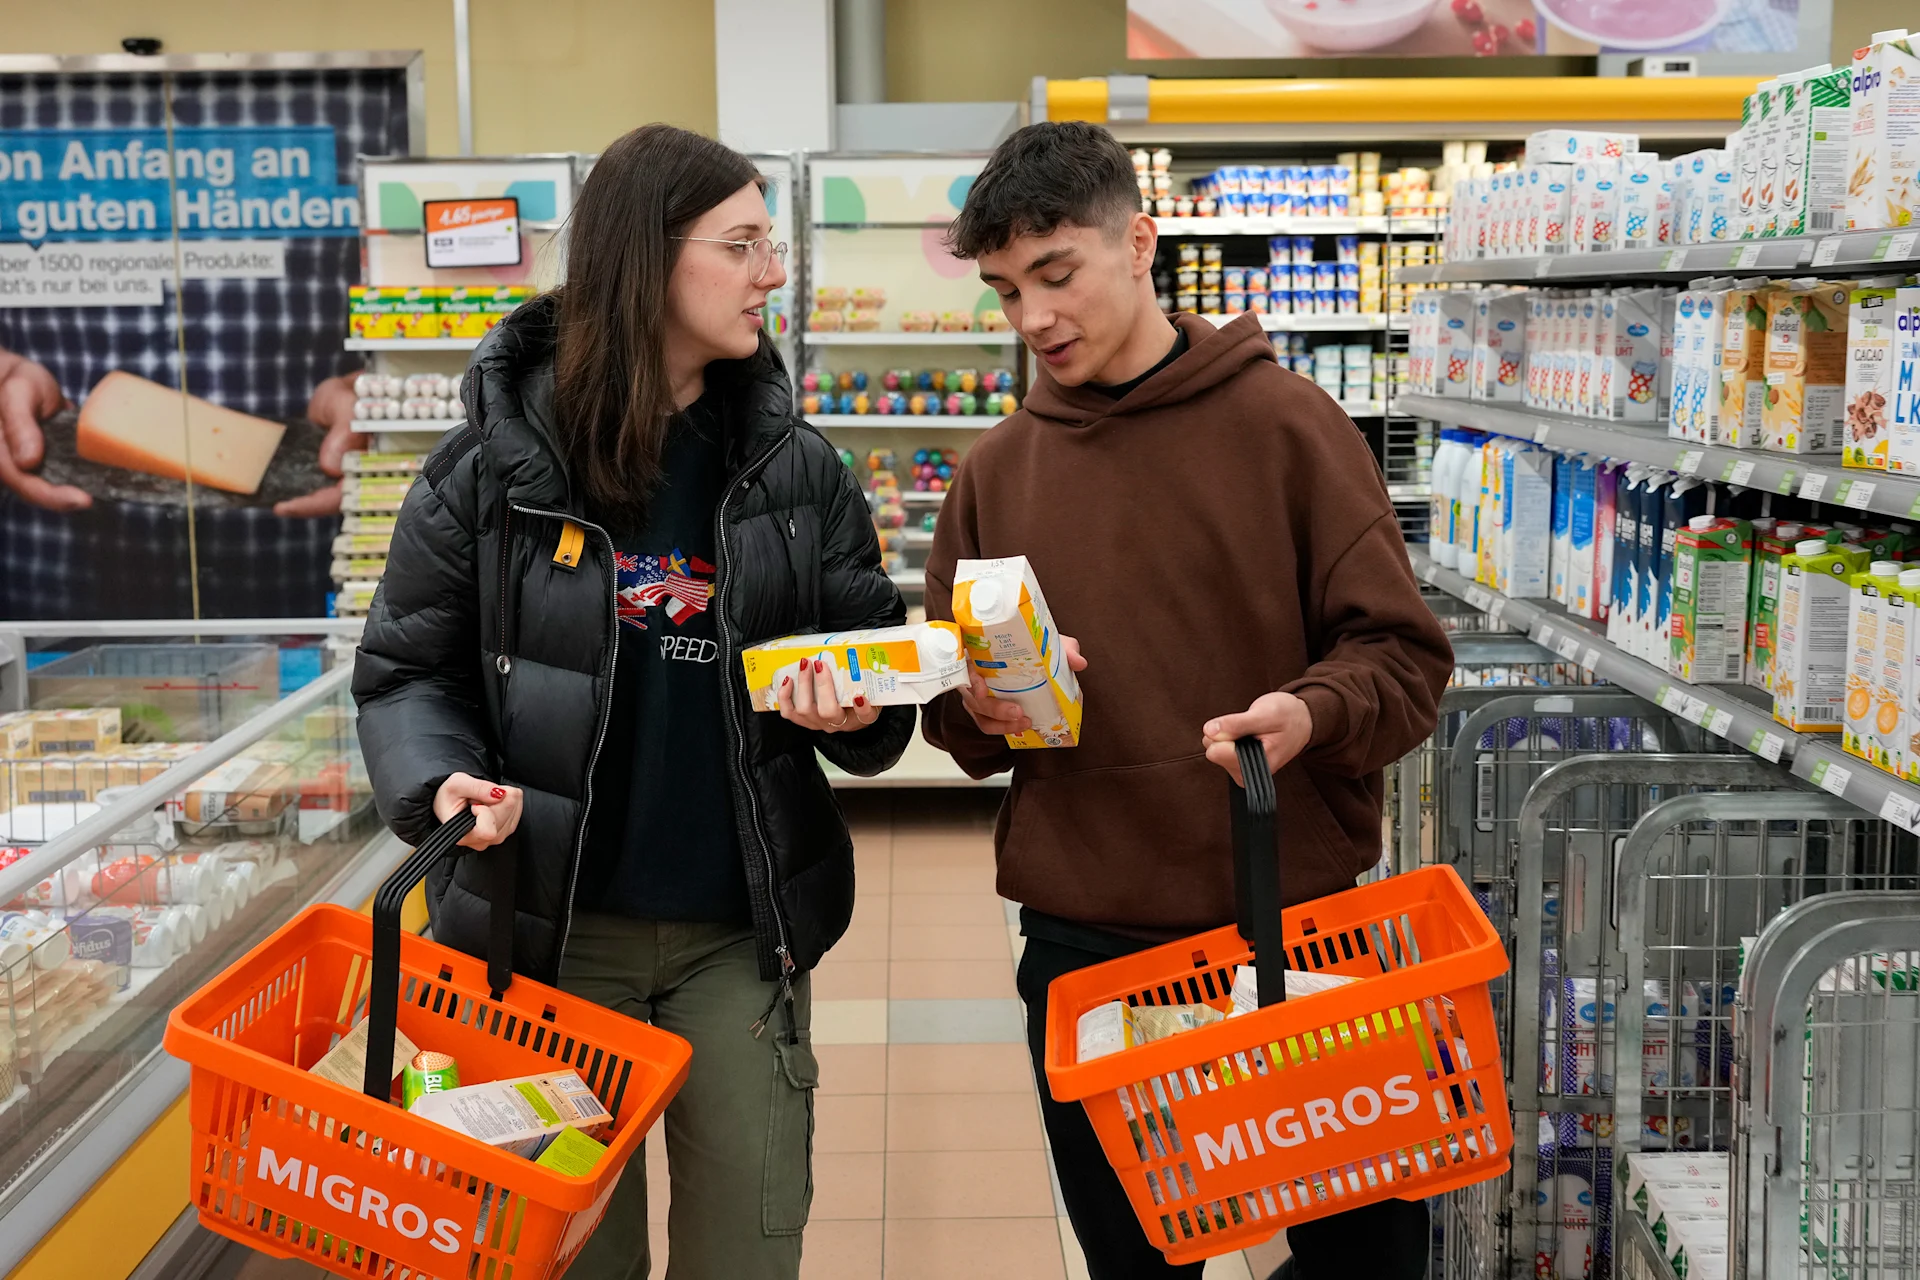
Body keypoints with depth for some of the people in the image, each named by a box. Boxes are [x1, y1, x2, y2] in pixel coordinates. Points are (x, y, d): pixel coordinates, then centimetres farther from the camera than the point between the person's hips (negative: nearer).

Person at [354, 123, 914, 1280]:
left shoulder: (797, 466, 2)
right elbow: (409, 669, 1)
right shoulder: (498, 461, -5)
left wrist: (856, 713, -13)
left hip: (741, 932, 2)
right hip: (549, 925, -1)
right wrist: (441, 783, -19)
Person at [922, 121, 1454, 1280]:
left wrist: (1310, 715, -25)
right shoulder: (1002, 468, 7)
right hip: (1084, 944, 3)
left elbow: (1404, 659, -6)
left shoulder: (1283, 424, -4)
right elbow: (951, 716, 14)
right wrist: (983, 709, -8)